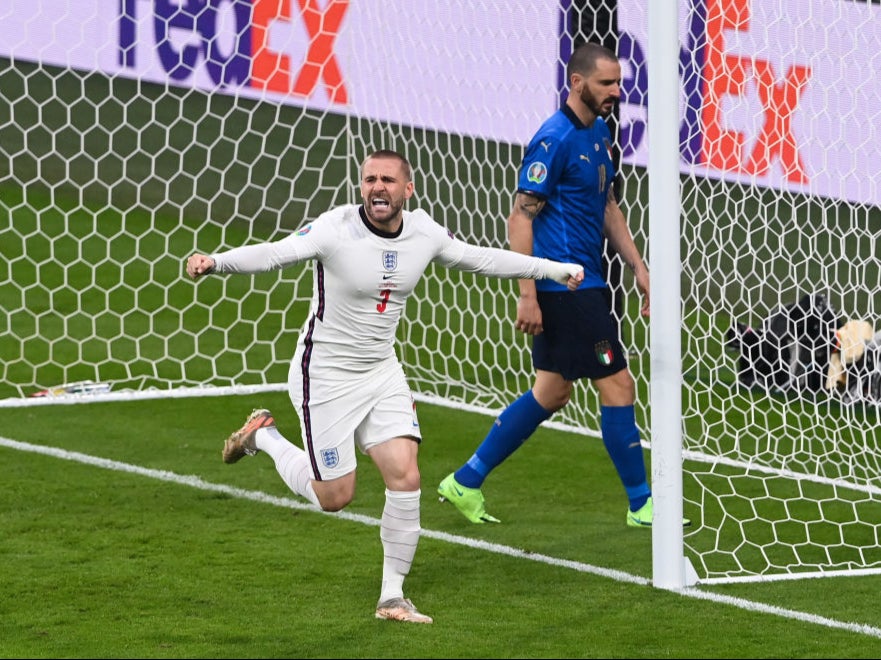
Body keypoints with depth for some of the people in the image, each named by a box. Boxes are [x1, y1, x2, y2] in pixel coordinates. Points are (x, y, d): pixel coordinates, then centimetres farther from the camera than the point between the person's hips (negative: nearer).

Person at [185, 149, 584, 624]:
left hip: (382, 371, 5)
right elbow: (273, 254, -32)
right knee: (334, 497, 1)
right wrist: (214, 262, -50)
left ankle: (392, 597, 5)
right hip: (325, 375, -5)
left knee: (405, 478, -8)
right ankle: (263, 435, 28)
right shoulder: (336, 229, -21)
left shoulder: (423, 233, -4)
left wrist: (551, 269, 16)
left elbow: (481, 259, 12)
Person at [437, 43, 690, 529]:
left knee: (552, 393, 14)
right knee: (617, 387, -5)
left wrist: (638, 268, 19)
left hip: (582, 284, 10)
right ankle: (640, 503, 6)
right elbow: (520, 218, -17)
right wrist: (527, 295, -20)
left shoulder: (598, 134, 13)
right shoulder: (554, 139, -16)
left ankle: (465, 483, 20)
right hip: (565, 287, -10)